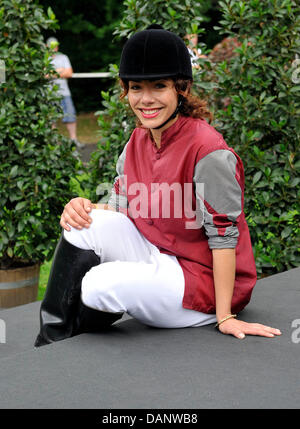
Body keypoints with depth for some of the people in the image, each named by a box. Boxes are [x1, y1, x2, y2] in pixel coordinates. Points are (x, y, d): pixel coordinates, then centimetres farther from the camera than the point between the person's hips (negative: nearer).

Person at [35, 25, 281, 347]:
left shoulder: (208, 150, -21)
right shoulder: (137, 142, 3)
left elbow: (224, 236, -20)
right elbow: (119, 209, 9)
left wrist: (225, 316, -19)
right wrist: (83, 209, -14)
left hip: (204, 282, -7)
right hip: (156, 259, 7)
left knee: (102, 283, -28)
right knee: (91, 224, -14)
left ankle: (75, 334, 7)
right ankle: (50, 338, -6)